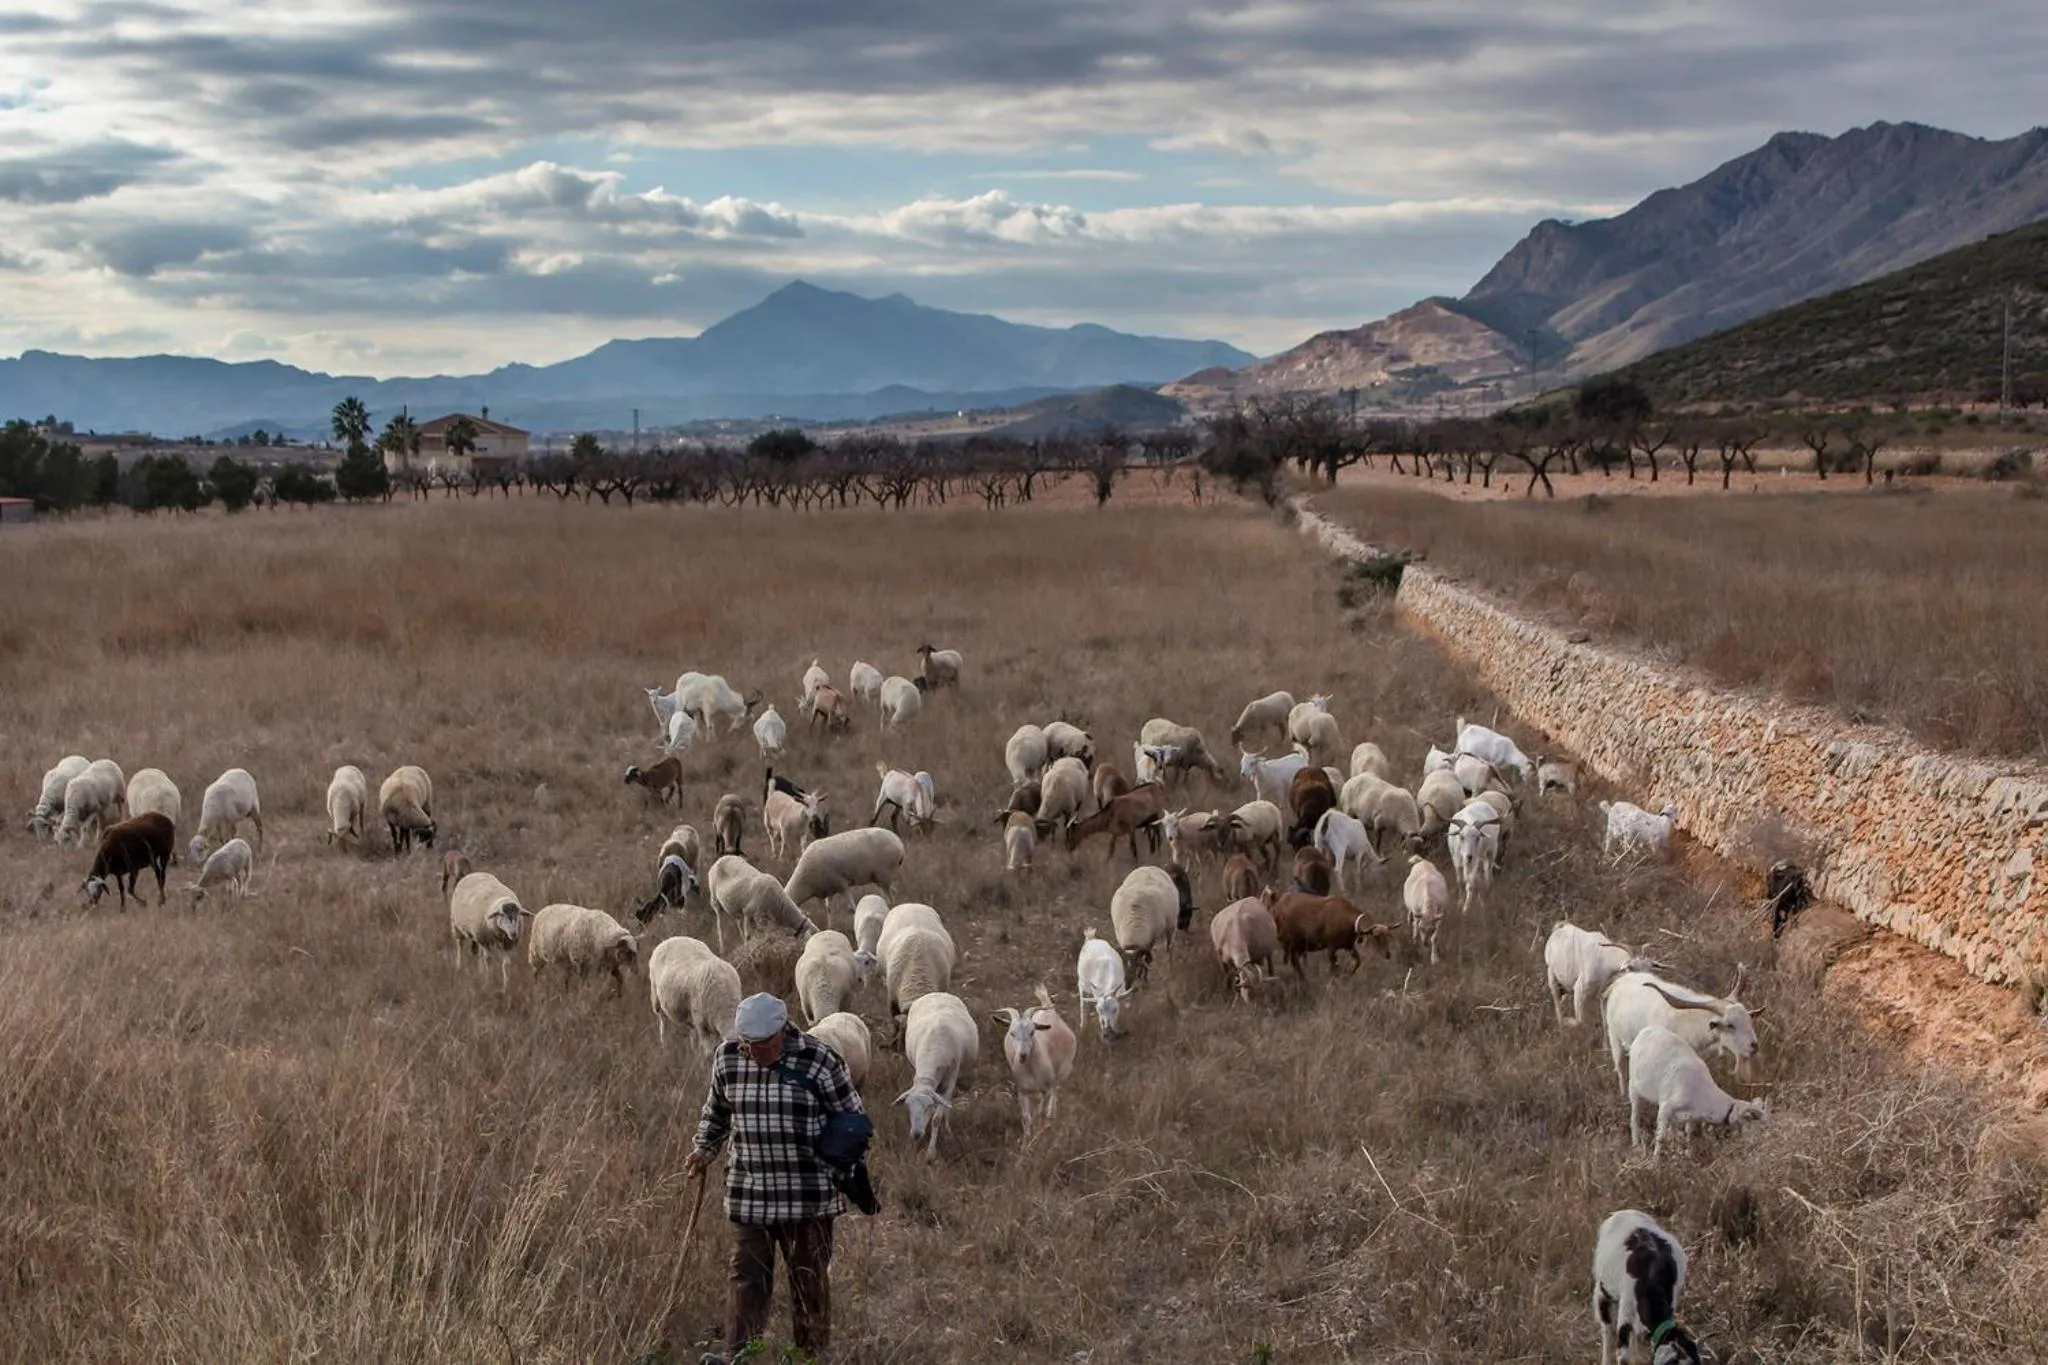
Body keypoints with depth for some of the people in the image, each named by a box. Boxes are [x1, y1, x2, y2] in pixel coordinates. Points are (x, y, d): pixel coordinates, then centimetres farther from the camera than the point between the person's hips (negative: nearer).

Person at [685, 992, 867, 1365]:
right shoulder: (728, 1058, 0)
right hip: (748, 1194, 3)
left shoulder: (819, 1061, -12)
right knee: (747, 1277, -3)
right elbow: (716, 1112, 18)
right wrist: (704, 1151, 6)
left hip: (808, 1196, -2)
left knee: (809, 1279, 9)